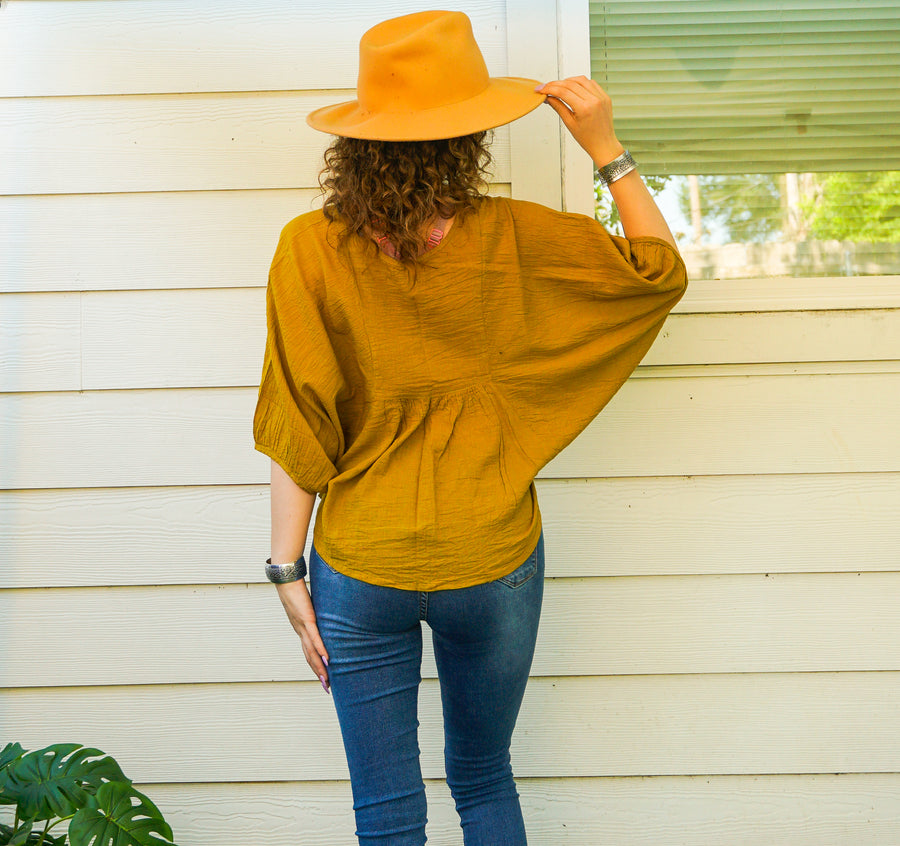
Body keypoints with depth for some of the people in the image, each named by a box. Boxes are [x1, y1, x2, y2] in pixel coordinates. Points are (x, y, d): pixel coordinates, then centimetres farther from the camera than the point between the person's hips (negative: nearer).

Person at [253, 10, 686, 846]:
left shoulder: (310, 250, -11)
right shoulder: (516, 239, -10)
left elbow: (297, 433, -9)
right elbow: (661, 269, 5)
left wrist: (288, 570, -1)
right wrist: (606, 148, 5)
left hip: (360, 572, -1)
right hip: (493, 564, 1)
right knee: (483, 779, 25)